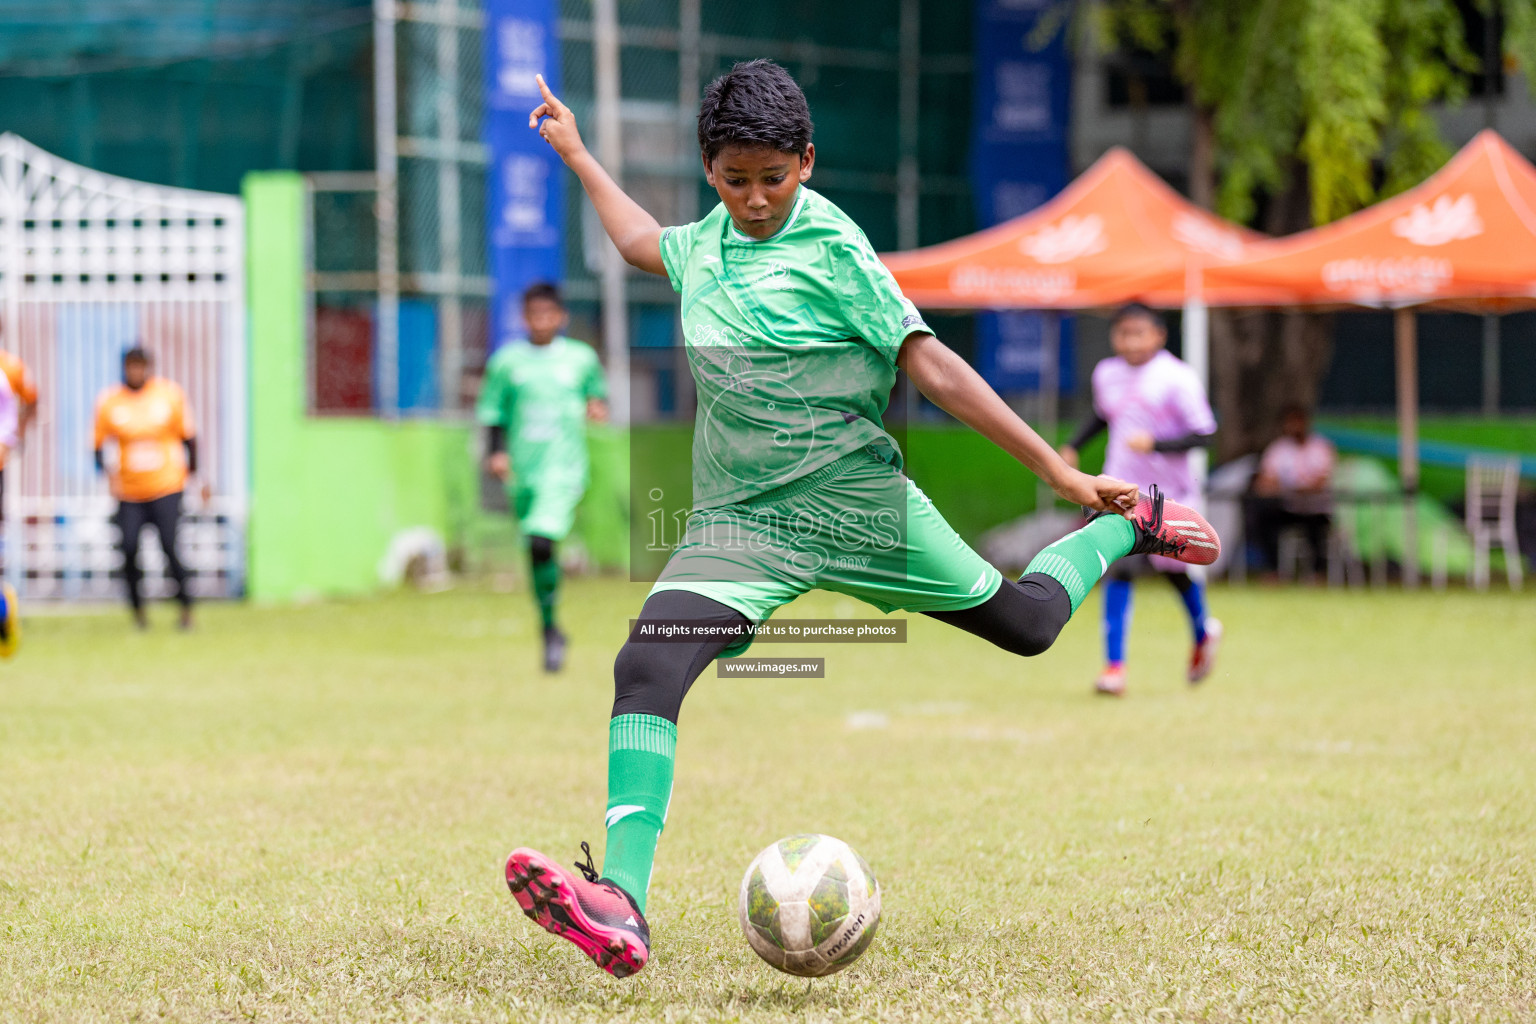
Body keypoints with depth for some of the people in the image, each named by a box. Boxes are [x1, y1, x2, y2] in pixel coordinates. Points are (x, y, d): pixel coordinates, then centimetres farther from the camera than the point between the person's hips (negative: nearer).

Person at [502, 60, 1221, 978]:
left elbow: (930, 365, -11)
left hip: (855, 502, -4)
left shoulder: (830, 246, -11)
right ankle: (621, 906, -34)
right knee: (645, 670, -22)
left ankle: (1126, 526, 43)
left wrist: (1062, 473, -13)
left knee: (1028, 624, 10)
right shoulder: (709, 239, 7)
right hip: (742, 523, 4)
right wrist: (576, 152, 38)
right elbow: (645, 244, 33)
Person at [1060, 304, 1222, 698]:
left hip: (1169, 493, -3)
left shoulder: (1177, 378, -14)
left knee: (1174, 569, 11)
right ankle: (1114, 665, -15)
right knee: (1118, 571, -13)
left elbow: (1203, 434, -15)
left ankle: (1203, 632, 43)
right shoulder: (1107, 374, 4)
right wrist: (1073, 446, 12)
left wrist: (1156, 443, -28)